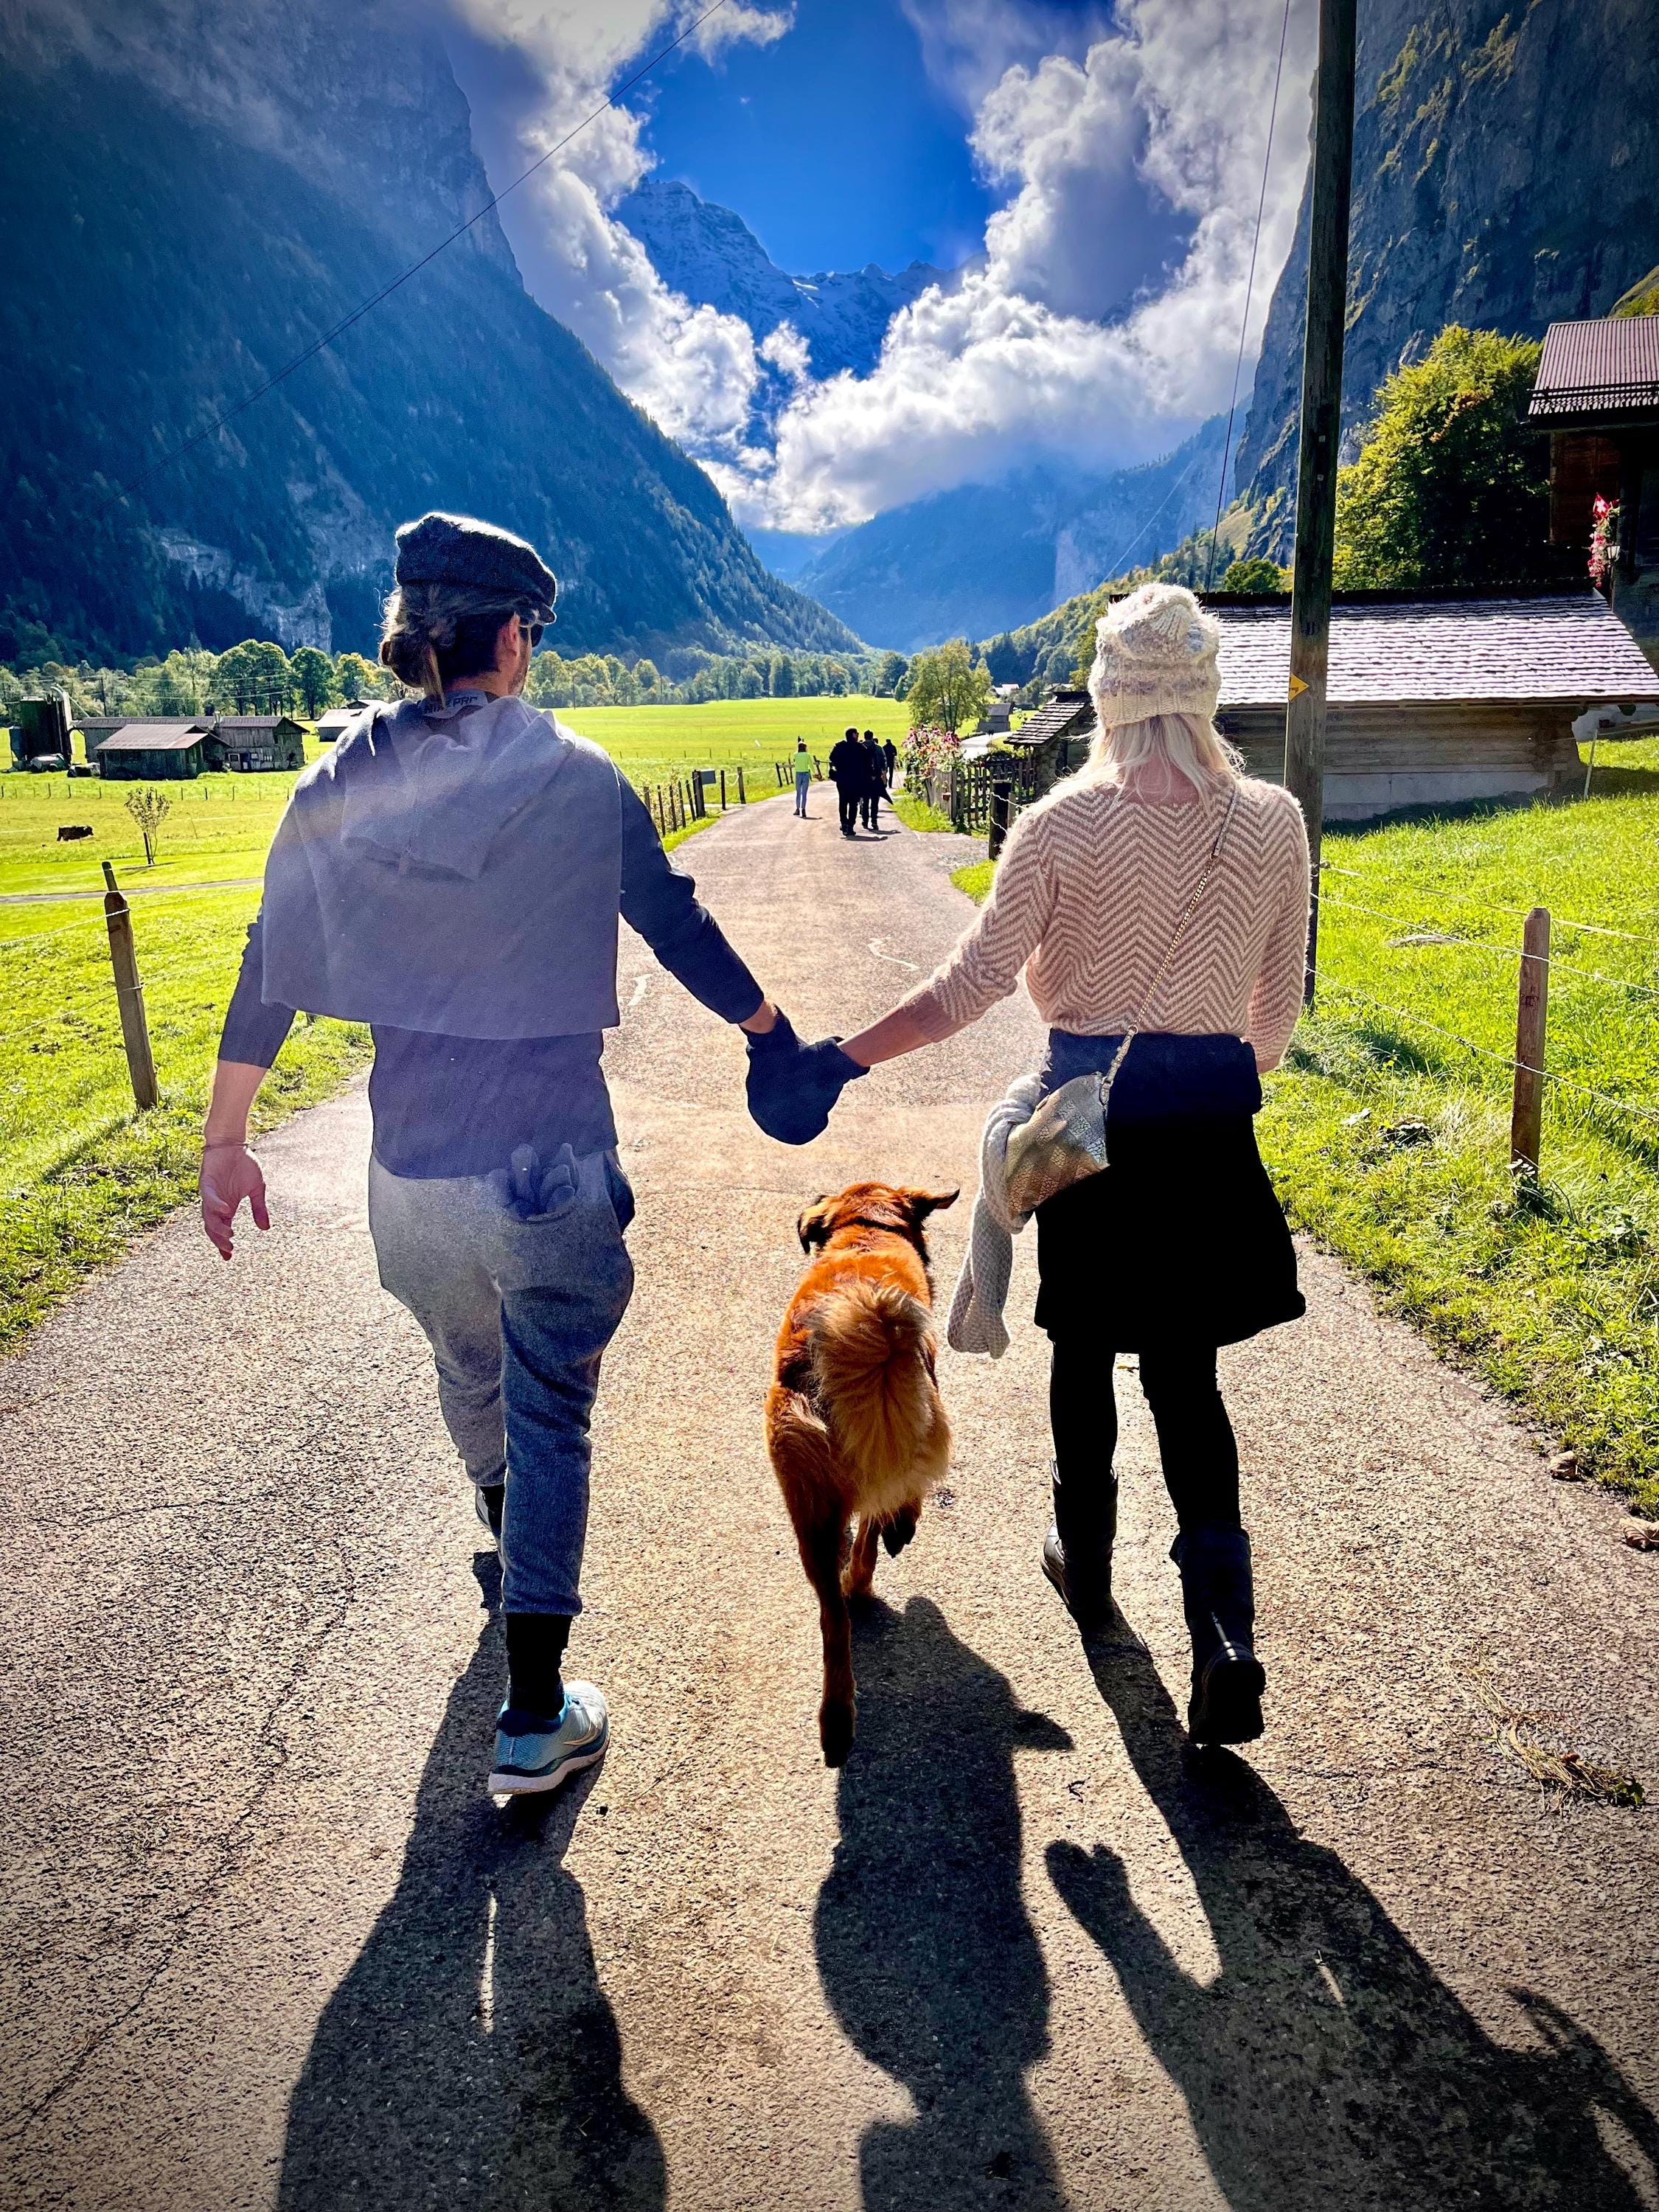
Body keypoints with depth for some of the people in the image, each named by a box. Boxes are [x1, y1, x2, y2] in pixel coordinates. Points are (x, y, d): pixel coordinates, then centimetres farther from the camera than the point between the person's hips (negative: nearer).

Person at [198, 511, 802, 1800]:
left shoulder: (343, 786, 1)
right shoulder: (574, 777, -8)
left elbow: (271, 971, 5)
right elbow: (679, 930, -2)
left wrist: (227, 1138, 15)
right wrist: (773, 1030, 15)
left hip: (410, 1166, 4)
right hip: (550, 1163, -4)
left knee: (468, 1367, 28)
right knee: (550, 1411, 8)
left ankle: (508, 1529, 58)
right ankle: (534, 1714, 11)